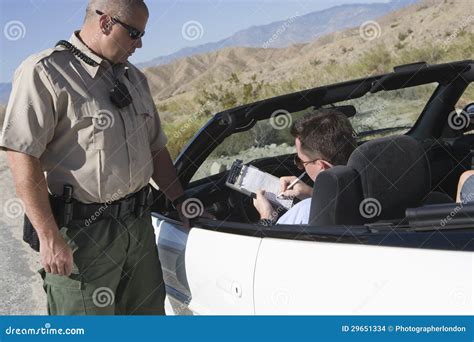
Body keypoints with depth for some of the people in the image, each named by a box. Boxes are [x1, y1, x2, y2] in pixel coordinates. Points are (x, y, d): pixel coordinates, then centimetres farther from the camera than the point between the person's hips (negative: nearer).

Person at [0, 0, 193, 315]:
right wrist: (49, 237, -20)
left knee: (149, 311, 16)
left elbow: (155, 148, 22)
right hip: (82, 230, -7)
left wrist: (180, 201, 16)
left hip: (139, 224, 7)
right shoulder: (45, 72, -9)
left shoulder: (134, 78, 15)